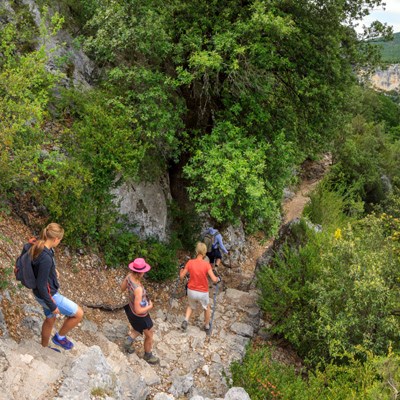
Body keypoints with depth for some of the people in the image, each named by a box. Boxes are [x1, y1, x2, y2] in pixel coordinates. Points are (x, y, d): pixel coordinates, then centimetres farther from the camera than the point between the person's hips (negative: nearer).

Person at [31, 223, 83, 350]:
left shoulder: (37, 247, -6)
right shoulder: (46, 258, -34)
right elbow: (41, 285, -28)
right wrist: (52, 306, -19)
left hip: (45, 292, 10)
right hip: (48, 295, -10)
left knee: (50, 319, 30)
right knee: (78, 314, 1)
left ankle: (44, 347, 51)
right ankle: (60, 337, 23)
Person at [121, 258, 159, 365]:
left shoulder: (129, 276, -21)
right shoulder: (138, 289, -44)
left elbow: (122, 288, 1)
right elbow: (138, 310, -35)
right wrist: (150, 306, -18)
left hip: (131, 307, 7)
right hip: (140, 315, -7)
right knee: (149, 335, 22)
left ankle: (129, 340, 28)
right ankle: (148, 356, 44)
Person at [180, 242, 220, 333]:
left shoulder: (190, 262, -12)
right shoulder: (206, 264, -19)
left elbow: (181, 276, -4)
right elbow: (214, 279, -22)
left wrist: (181, 270, 16)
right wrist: (218, 279, 0)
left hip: (191, 291, 2)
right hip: (203, 292, -2)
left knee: (191, 306, 30)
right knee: (207, 308, 27)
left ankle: (186, 320, 9)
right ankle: (207, 326, 40)